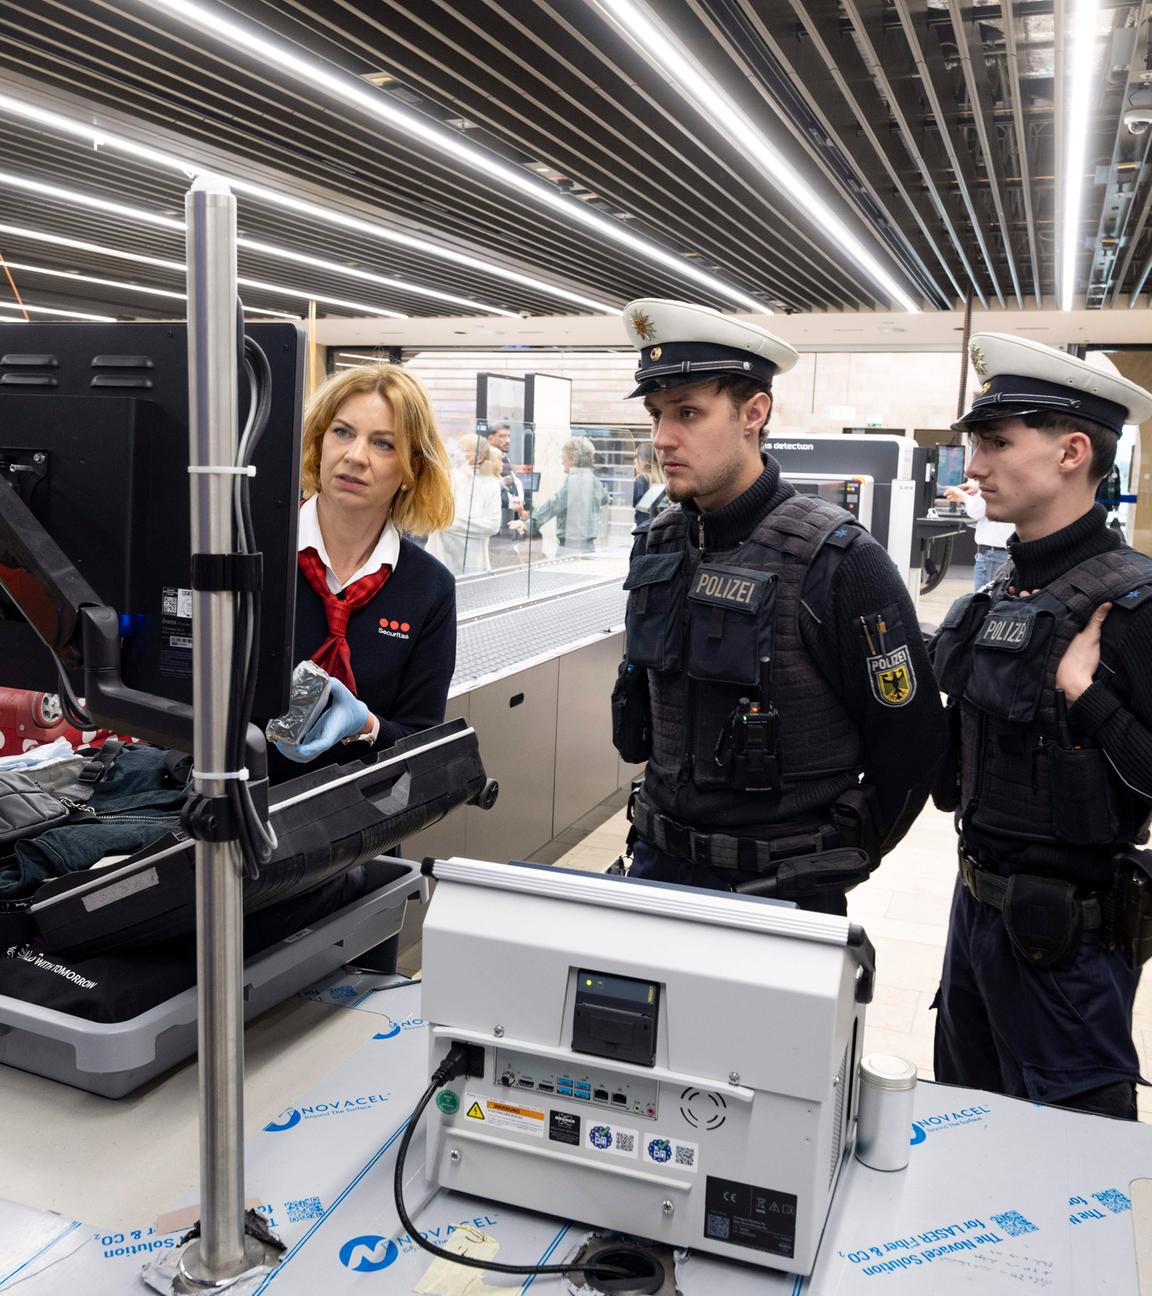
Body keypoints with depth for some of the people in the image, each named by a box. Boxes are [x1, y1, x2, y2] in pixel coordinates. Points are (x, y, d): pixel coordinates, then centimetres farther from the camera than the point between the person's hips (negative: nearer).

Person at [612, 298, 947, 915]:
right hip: (660, 863, 6)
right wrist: (665, 814, 15)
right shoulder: (656, 544, 0)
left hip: (782, 889, -5)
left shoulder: (838, 560, -18)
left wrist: (838, 861, -1)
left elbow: (911, 742, -11)